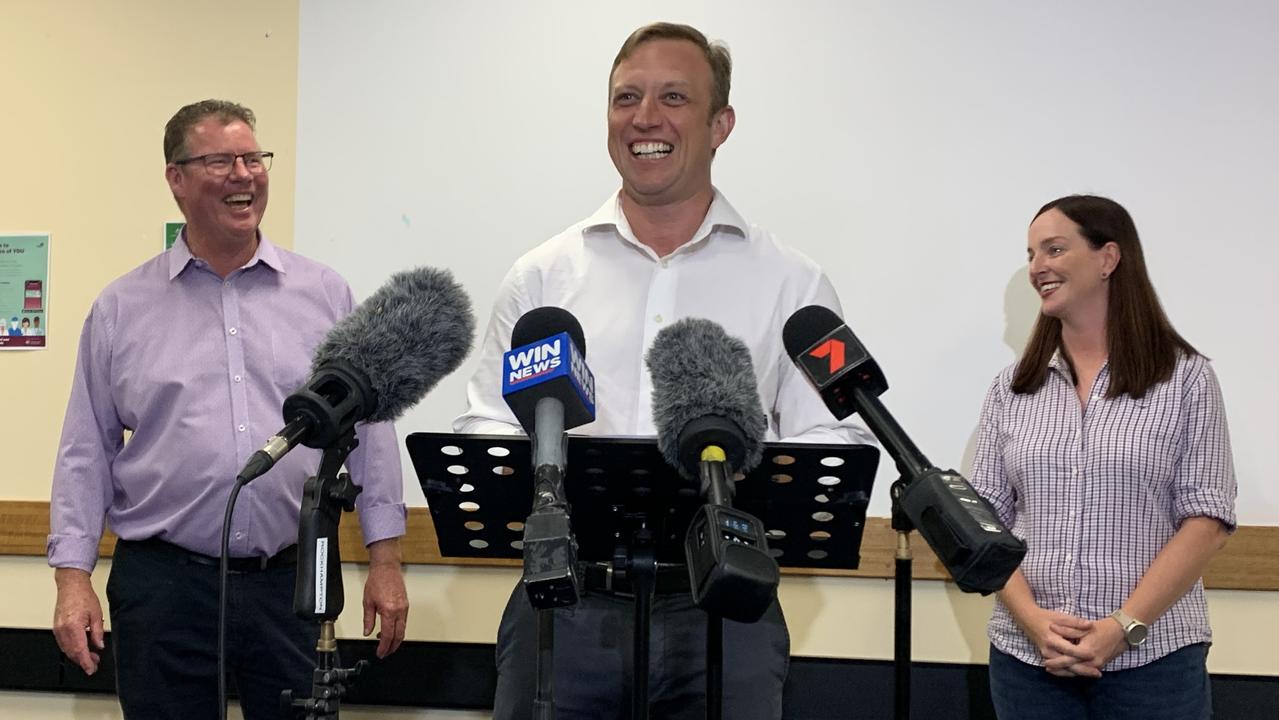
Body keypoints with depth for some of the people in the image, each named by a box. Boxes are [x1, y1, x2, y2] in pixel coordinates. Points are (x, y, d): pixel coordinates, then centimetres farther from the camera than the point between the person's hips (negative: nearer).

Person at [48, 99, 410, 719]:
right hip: (162, 586, -1)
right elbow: (87, 452, 6)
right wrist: (73, 578, -1)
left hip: (290, 582, 1)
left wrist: (385, 560, 4)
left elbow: (368, 432, 8)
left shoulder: (326, 296, 7)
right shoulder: (122, 308, 5)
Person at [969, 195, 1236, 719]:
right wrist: (1033, 619, -11)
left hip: (1153, 658, -2)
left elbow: (1207, 521, -5)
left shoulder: (1185, 379, -1)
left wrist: (1123, 627, -15)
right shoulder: (1012, 389, 7)